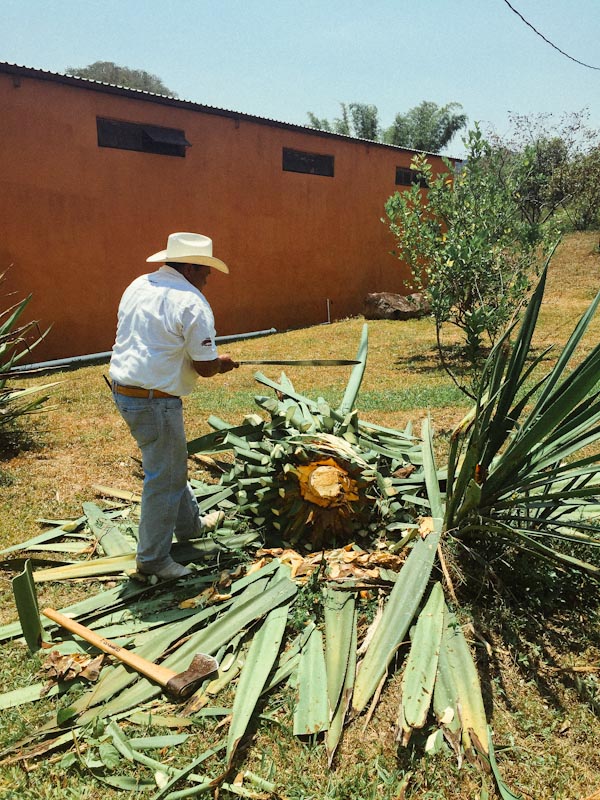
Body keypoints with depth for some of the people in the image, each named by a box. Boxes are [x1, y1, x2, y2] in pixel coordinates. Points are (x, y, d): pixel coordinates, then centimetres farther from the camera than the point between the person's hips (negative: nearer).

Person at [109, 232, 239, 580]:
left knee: (173, 462, 25)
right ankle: (153, 558, 19)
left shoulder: (138, 286, 9)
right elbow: (205, 367, -15)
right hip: (155, 401, -9)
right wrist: (223, 362, 7)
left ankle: (190, 524, 44)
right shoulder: (192, 303, -16)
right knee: (163, 478, 5)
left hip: (123, 389, 10)